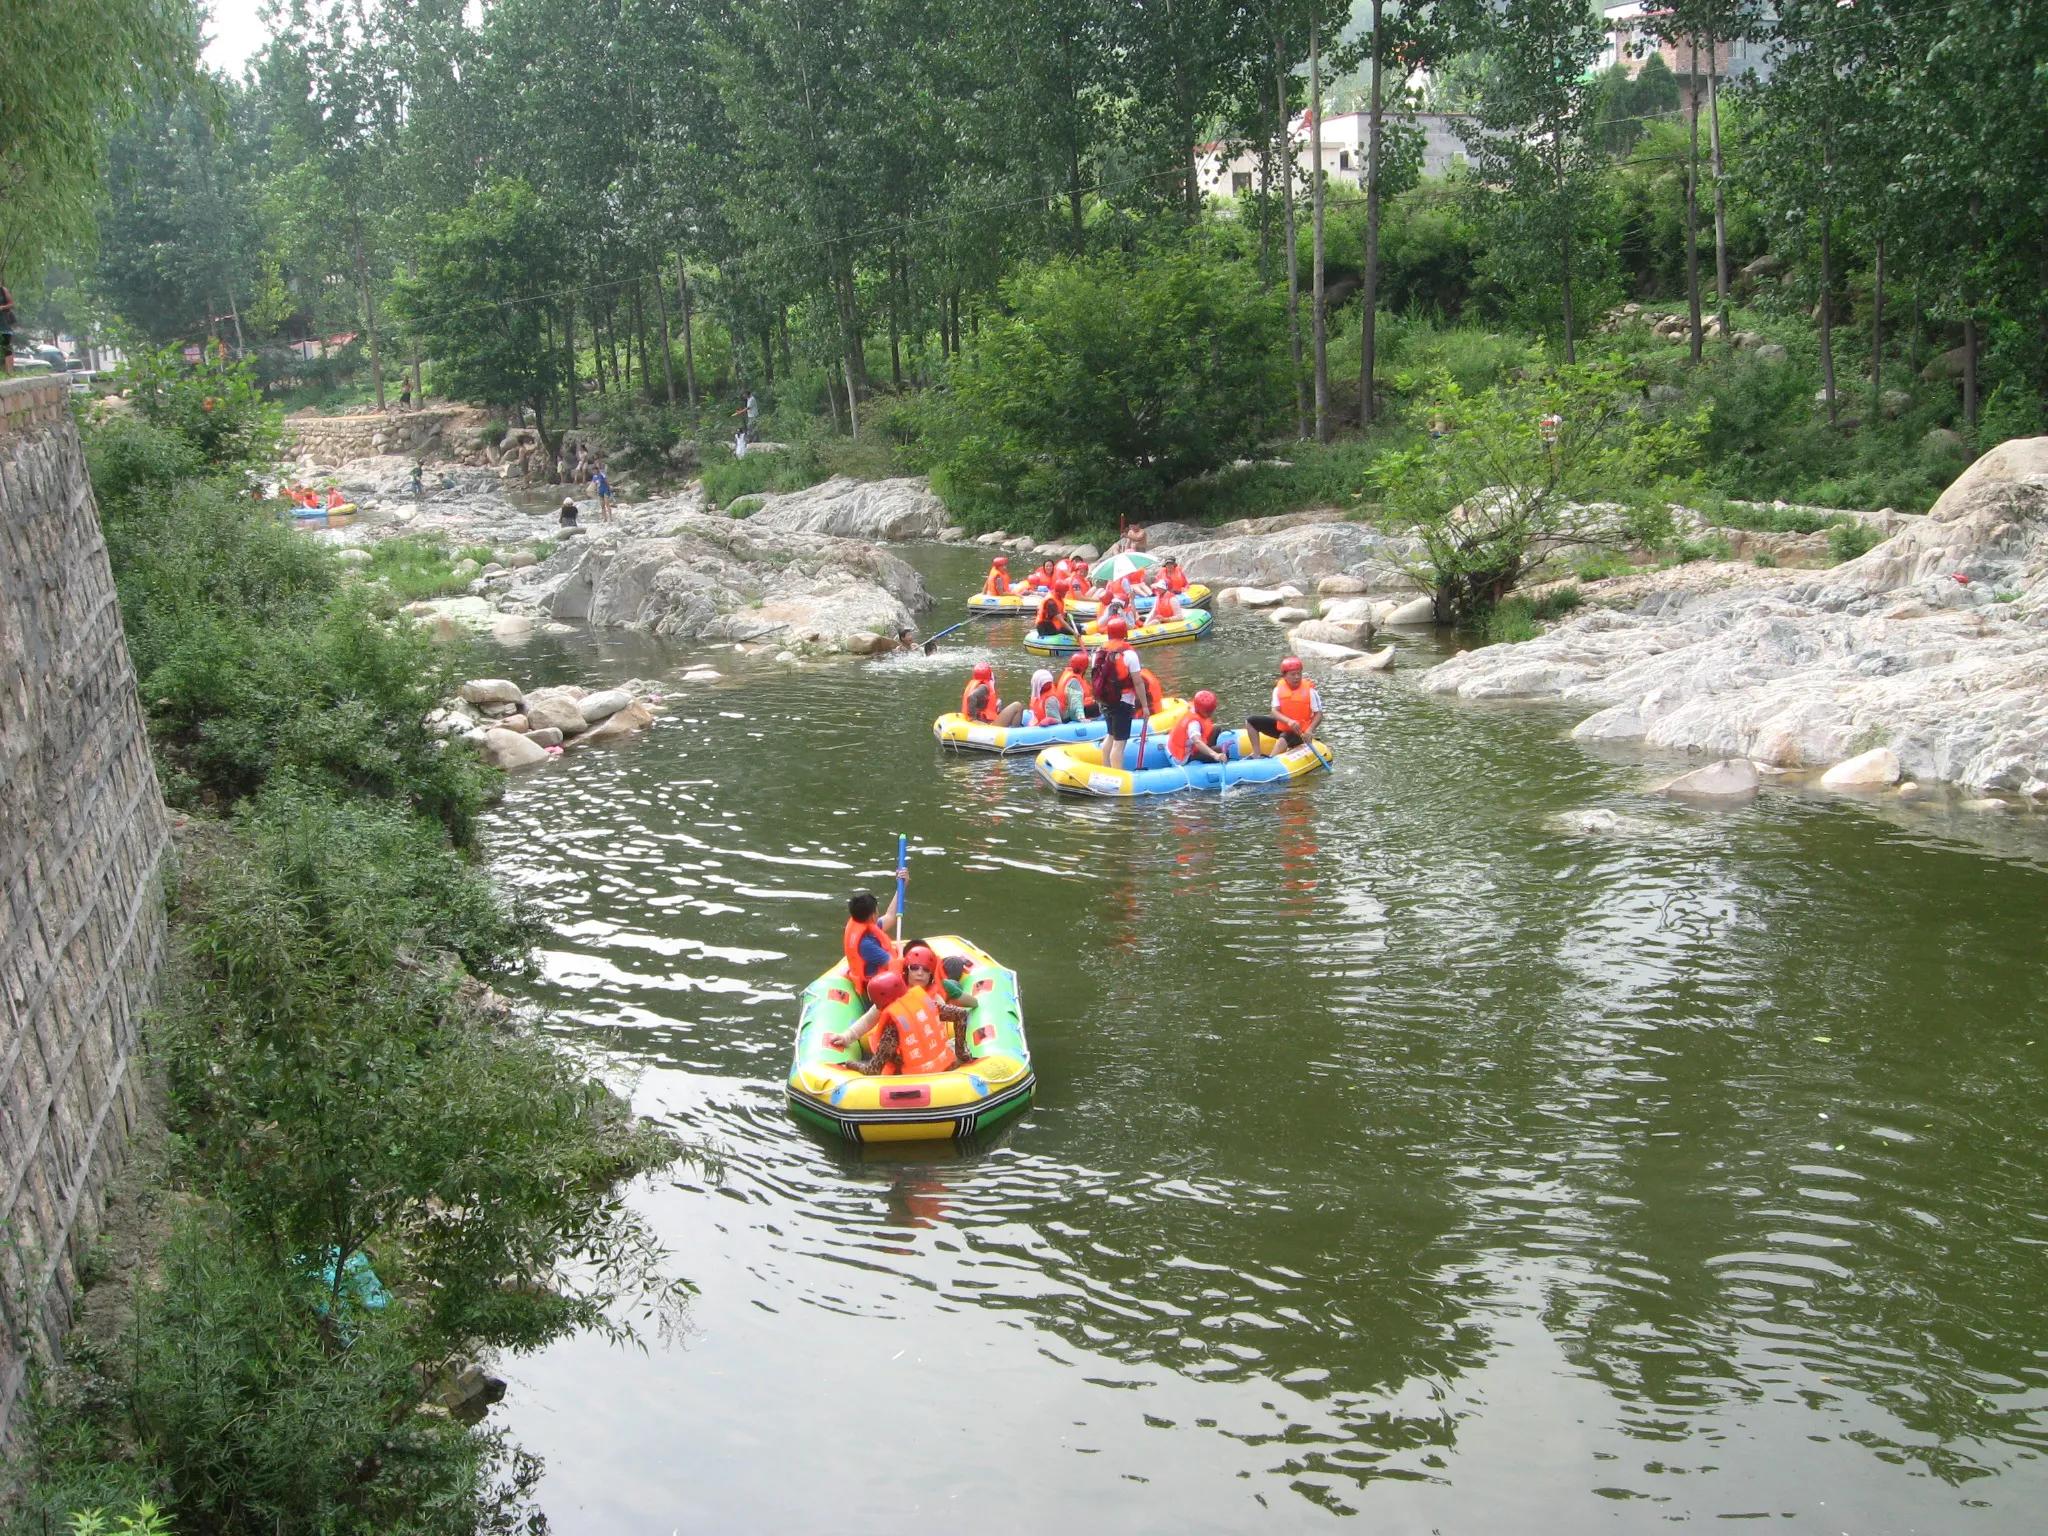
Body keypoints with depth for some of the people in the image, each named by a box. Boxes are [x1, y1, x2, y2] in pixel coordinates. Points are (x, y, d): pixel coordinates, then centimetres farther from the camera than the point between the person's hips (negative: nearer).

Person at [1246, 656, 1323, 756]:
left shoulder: (1310, 690, -14)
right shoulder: (1279, 688, -4)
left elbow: (1318, 714, -11)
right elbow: (1275, 712, -11)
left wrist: (1309, 731, -29)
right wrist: (1288, 721, -32)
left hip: (1300, 731, -6)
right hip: (1282, 726, 6)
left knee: (1284, 738, -39)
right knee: (1250, 721, -1)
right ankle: (1257, 754, -7)